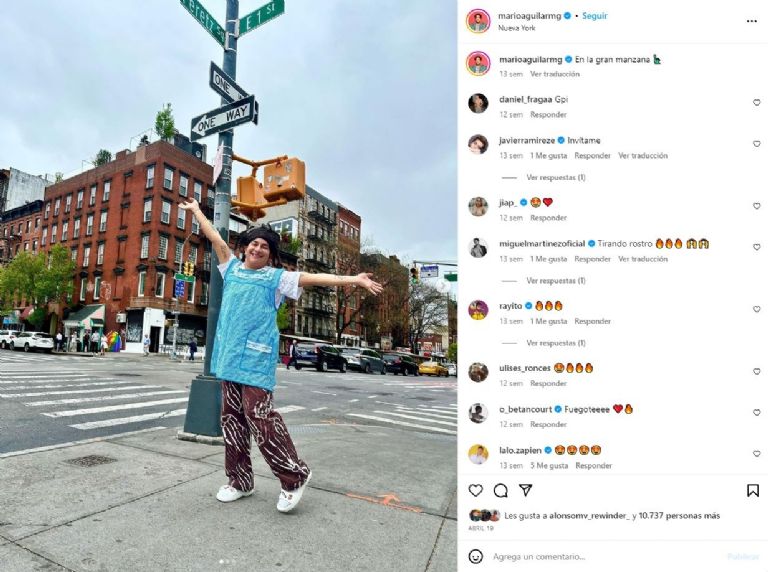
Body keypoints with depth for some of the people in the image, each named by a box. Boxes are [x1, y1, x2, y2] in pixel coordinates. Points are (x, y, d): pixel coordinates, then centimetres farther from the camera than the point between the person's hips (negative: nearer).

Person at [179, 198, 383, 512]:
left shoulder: (276, 277, 2)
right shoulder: (233, 268, 15)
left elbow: (312, 278, -7)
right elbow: (215, 238, 23)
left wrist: (353, 280, -13)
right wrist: (196, 210, 33)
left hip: (256, 359, -6)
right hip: (229, 356, 6)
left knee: (259, 416, -10)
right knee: (232, 417, 11)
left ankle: (294, 476, 4)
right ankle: (239, 480, 25)